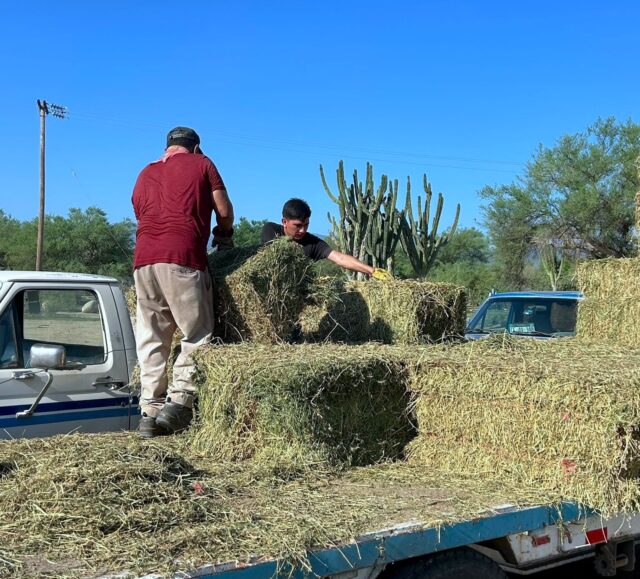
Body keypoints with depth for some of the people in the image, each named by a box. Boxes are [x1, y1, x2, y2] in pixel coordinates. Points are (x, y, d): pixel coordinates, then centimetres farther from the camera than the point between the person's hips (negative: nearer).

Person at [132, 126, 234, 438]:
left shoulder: (146, 173, 27)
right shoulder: (201, 164, 14)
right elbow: (224, 210, 11)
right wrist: (224, 235, 31)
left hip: (143, 259, 5)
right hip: (182, 257, -5)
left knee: (150, 339, 8)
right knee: (198, 334, 1)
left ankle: (150, 411, 5)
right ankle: (178, 401, -11)